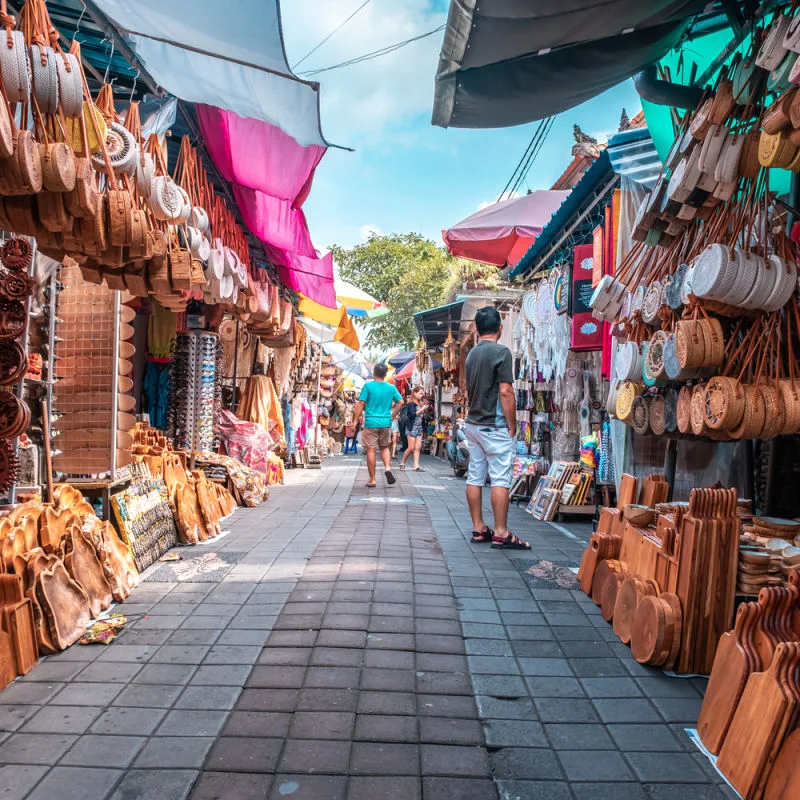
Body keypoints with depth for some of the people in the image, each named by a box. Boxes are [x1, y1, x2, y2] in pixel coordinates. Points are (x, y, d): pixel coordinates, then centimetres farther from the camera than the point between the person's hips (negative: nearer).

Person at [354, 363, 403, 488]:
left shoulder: (368, 386, -6)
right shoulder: (391, 388, 4)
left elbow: (361, 404, -8)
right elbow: (400, 402, 5)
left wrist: (356, 419, -1)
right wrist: (393, 415, 15)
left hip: (371, 423, -3)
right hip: (386, 423, 3)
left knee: (371, 450, 3)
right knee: (385, 447, 21)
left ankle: (372, 480, 7)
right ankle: (387, 468, -5)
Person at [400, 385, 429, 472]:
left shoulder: (420, 403, 12)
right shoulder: (411, 403, -8)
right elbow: (412, 414, -20)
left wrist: (425, 410, 1)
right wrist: (422, 409, -18)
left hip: (419, 427, 7)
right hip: (412, 427, -7)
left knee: (418, 447, 1)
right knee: (411, 448, -7)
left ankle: (416, 466, 0)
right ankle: (402, 463, 10)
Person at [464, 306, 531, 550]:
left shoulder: (472, 354, 11)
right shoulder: (501, 352, -12)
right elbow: (505, 392, -16)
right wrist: (512, 426, -10)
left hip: (473, 424, 8)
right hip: (494, 426, -8)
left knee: (475, 477, 8)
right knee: (500, 479, -4)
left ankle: (478, 529, 14)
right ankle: (501, 533, -2)